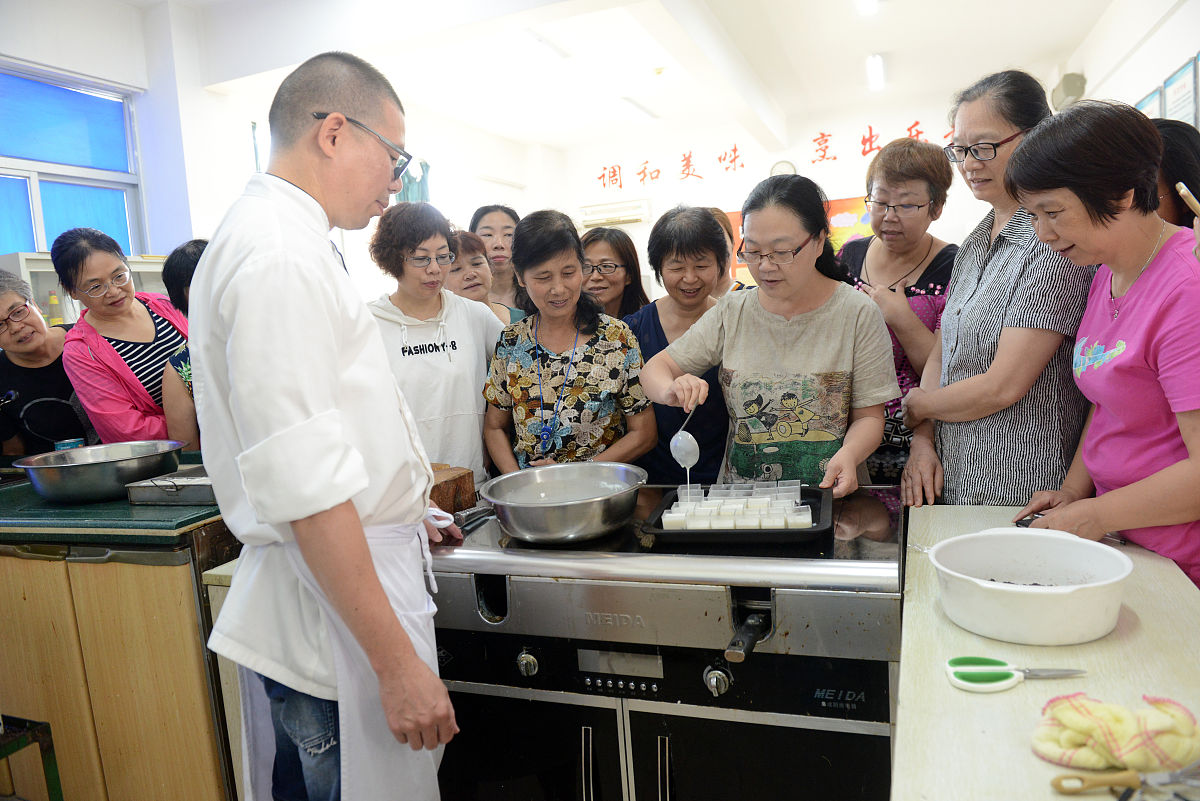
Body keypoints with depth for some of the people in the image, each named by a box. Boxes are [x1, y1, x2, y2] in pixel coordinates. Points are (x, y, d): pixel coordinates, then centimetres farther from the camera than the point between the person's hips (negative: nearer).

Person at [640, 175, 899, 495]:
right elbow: (655, 369, 6)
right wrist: (672, 390, -17)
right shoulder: (731, 312, 4)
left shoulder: (858, 315, -3)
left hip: (827, 497, -2)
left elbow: (869, 415, 0)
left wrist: (849, 454, -22)